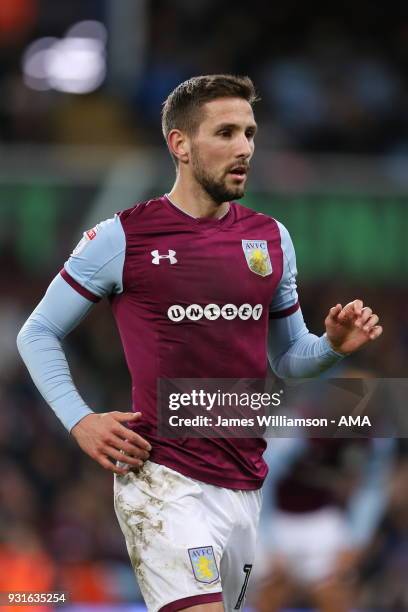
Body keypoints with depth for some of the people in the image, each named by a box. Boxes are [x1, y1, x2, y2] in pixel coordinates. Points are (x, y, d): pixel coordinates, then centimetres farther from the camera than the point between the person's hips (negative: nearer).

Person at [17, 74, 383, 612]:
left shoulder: (272, 239, 11)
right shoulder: (122, 237, -4)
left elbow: (288, 357, 20)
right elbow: (38, 333, 4)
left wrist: (334, 344, -2)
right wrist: (79, 421, -9)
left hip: (243, 484, 6)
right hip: (162, 481, -6)